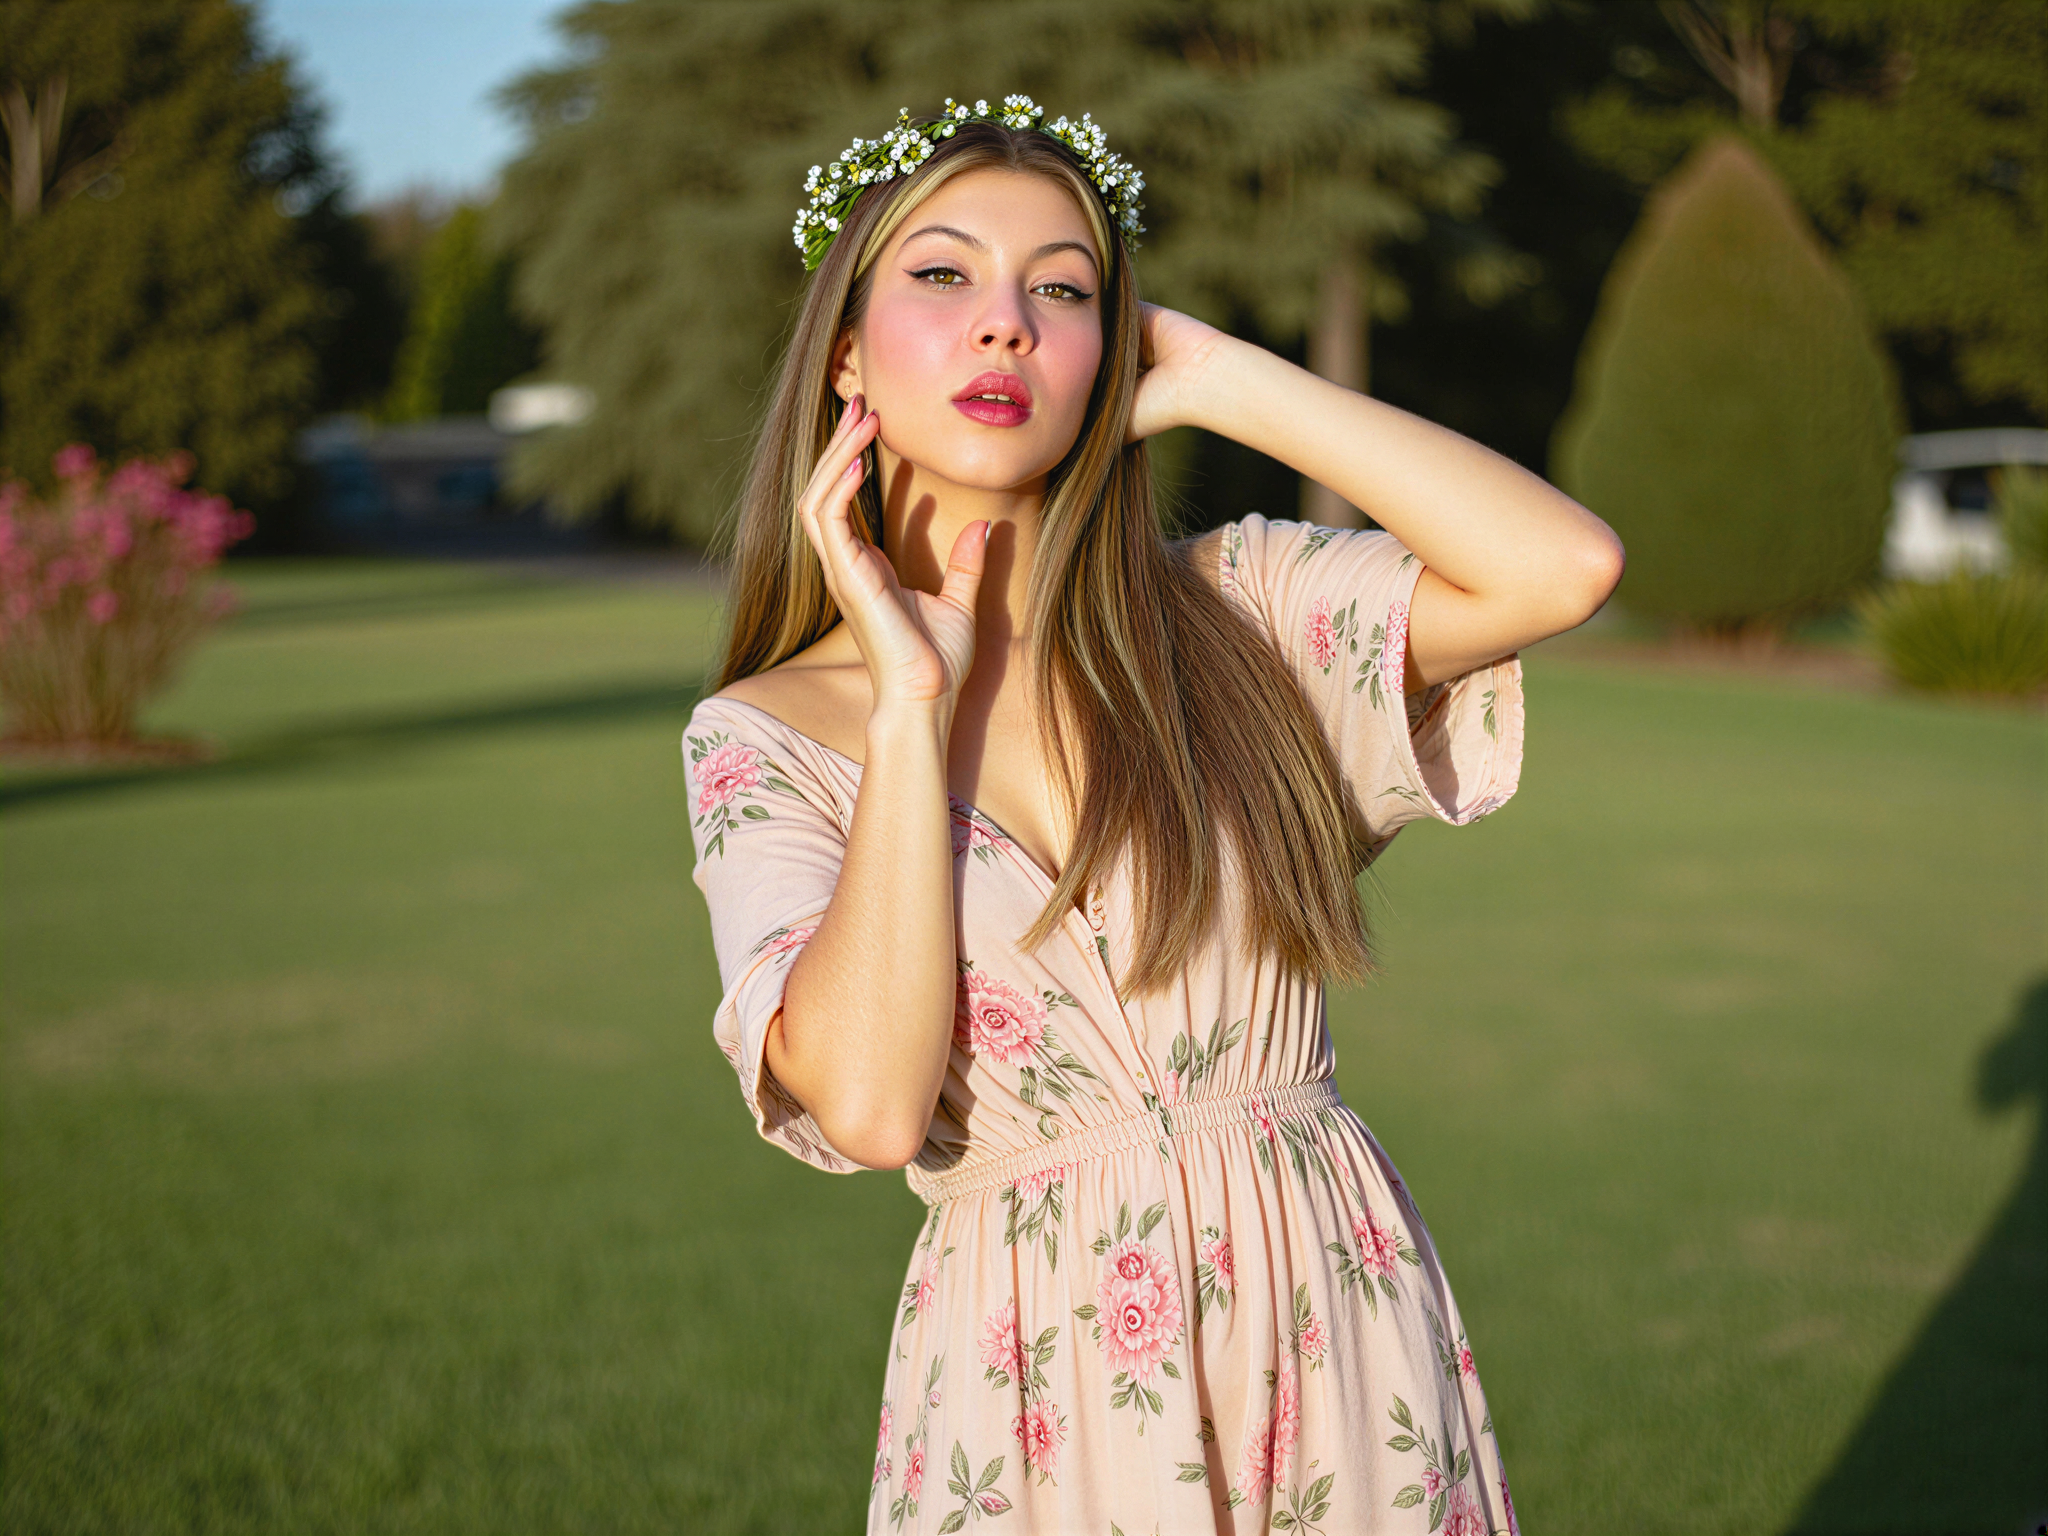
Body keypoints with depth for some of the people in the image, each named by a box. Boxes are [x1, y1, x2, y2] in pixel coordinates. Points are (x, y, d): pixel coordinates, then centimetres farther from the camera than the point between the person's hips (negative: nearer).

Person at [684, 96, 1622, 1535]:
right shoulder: (767, 738, -3)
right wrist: (908, 702, -13)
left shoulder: (1235, 610, 0)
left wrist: (1225, 382, -8)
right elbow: (868, 1103, -17)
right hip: (1045, 1395, -1)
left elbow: (1566, 564, -15)